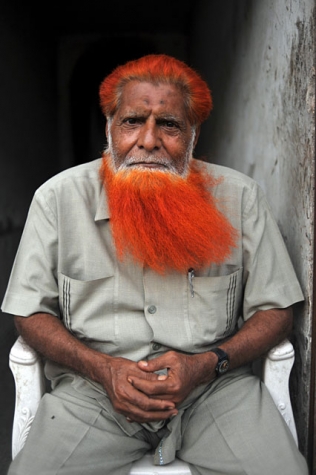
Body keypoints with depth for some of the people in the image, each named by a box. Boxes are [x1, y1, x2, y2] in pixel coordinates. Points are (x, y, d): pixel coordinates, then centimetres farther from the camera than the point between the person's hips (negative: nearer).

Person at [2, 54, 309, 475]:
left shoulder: (239, 197, -2)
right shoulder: (59, 198, -3)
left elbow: (275, 310, 2)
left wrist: (205, 365, -15)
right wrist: (102, 368, -14)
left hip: (215, 383, 1)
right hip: (94, 385, 0)